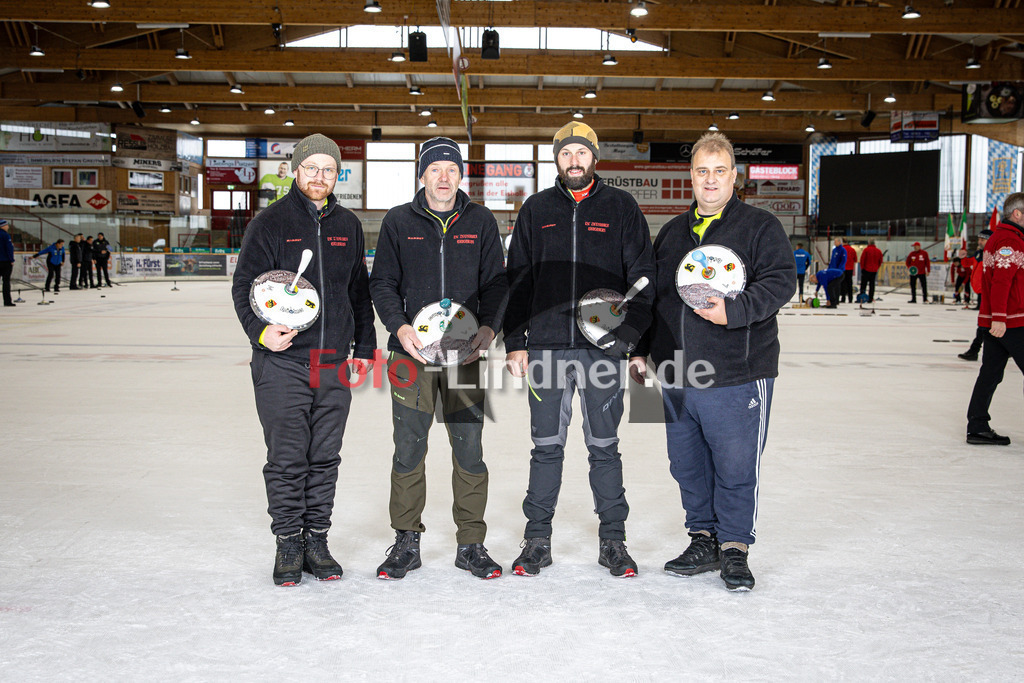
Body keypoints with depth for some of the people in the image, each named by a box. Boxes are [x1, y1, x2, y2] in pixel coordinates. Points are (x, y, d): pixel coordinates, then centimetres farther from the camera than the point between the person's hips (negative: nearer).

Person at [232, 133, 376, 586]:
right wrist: (260, 330, -18)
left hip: (334, 364, 4)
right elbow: (244, 286, -1)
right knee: (287, 459, -1)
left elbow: (360, 291, 20)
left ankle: (316, 540, 19)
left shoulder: (348, 225, 13)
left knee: (325, 458, 8)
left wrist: (364, 347, 16)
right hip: (282, 361, -4)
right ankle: (288, 545, 11)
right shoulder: (270, 222, 0)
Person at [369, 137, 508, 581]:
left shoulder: (480, 222, 8)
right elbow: (382, 283, 5)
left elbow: (496, 281, 7)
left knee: (469, 450, 3)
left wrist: (489, 327, -10)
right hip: (412, 352, 0)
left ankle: (471, 544, 15)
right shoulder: (398, 222, 6)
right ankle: (406, 542, 16)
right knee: (408, 450, 3)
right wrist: (399, 327, -12)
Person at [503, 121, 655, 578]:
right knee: (546, 447, 7)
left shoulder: (621, 208, 5)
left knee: (604, 446, 6)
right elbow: (517, 281, 10)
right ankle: (537, 540, 17)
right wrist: (514, 342, 4)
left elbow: (643, 277, 2)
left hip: (603, 348, -1)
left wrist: (628, 333, -9)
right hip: (546, 347, 1)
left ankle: (613, 540, 17)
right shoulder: (536, 211, 10)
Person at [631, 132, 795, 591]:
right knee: (688, 465, 12)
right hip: (676, 376, 5)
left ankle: (734, 548, 15)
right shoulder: (673, 232, 16)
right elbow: (650, 293, 22)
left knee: (736, 466, -1)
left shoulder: (760, 227, 1)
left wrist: (733, 310, -24)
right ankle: (703, 542, 27)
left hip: (737, 376, -5)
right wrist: (641, 350, 19)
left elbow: (780, 282, -11)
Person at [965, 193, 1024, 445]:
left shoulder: (1000, 237, 20)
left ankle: (977, 428, 10)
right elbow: (1001, 281, -22)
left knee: (991, 373, 8)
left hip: (998, 321, 10)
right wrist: (999, 318, -26)